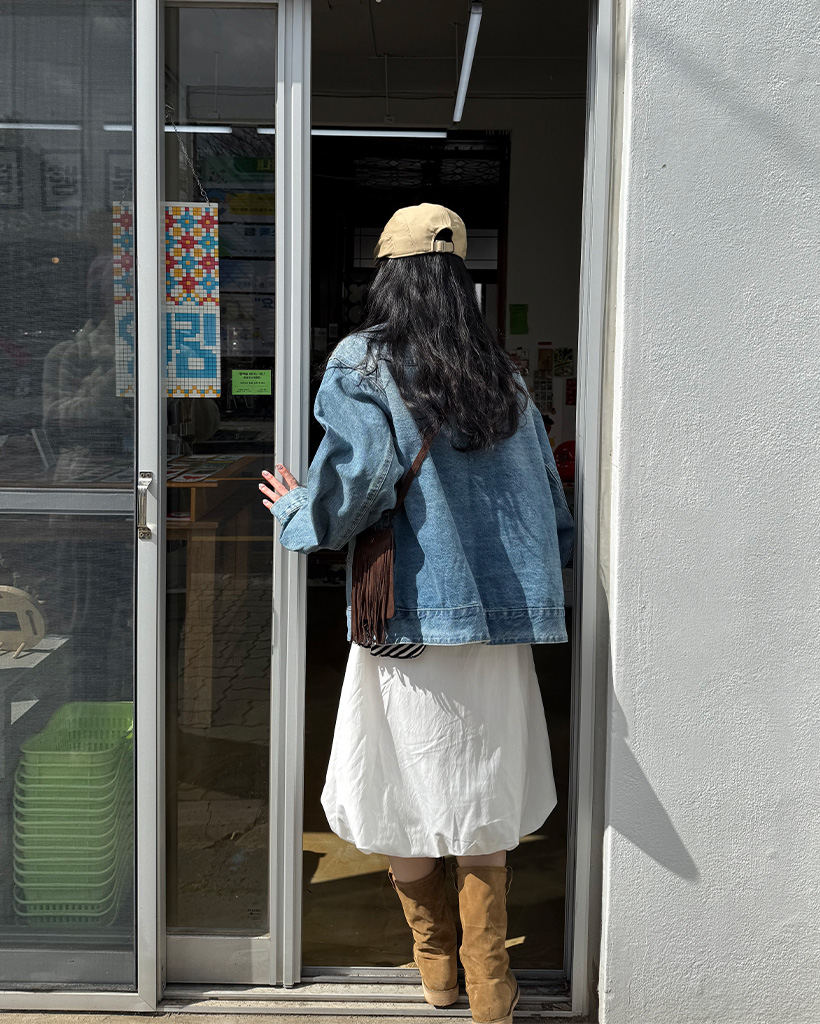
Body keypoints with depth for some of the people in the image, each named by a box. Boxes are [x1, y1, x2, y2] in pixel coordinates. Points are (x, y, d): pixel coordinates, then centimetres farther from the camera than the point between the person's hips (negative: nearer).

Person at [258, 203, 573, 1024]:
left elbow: (354, 487, -19)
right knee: (483, 798, 14)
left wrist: (294, 512, 1)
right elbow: (549, 500, 10)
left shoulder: (364, 364, -7)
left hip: (412, 616, -4)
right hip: (500, 618, 5)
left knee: (401, 793, 13)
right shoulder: (502, 374, 8)